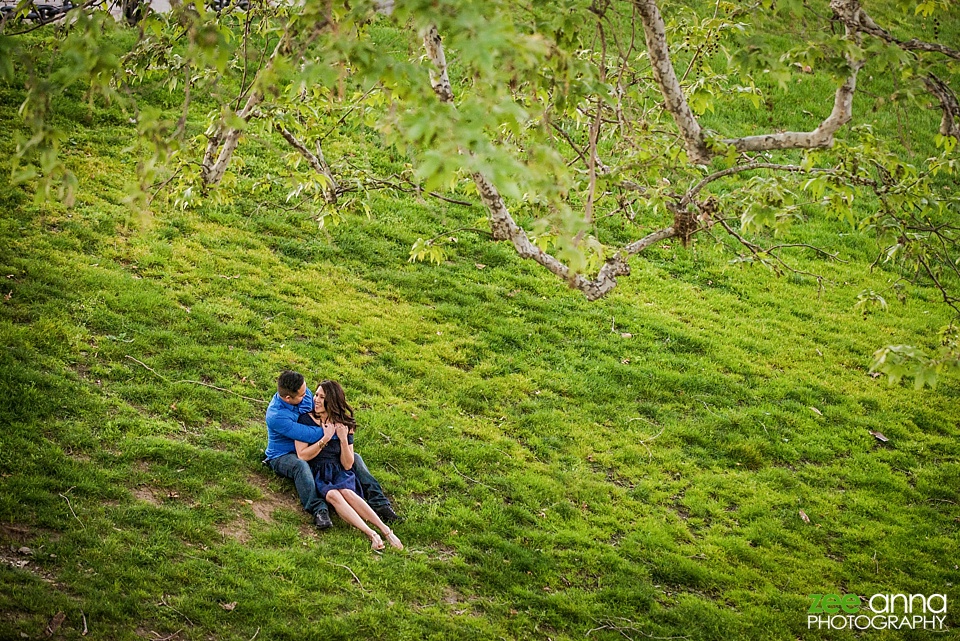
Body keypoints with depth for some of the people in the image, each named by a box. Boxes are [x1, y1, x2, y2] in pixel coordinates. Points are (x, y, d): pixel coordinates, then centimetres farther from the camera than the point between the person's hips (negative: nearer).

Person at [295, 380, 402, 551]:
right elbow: (302, 455, -5)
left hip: (338, 472, 2)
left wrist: (344, 440, -9)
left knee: (346, 492, -33)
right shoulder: (305, 419, 4)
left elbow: (348, 465, 5)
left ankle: (385, 530, -42)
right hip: (316, 472, -2)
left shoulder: (344, 424, 10)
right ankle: (370, 534, -47)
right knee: (333, 495, -34)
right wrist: (325, 439, -12)